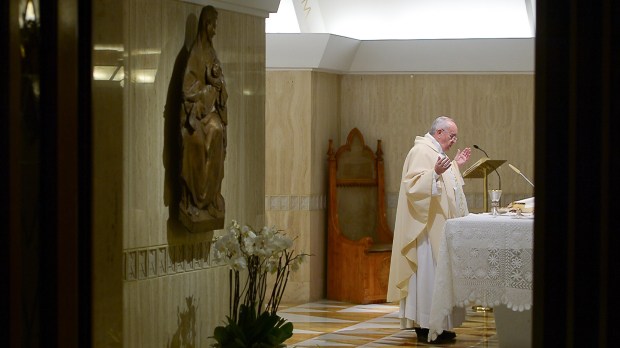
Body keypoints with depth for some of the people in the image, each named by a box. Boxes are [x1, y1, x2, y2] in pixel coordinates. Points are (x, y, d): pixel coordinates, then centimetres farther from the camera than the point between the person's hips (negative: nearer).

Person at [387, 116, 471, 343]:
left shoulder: (436, 152, 18)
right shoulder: (421, 151, -12)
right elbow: (413, 185, -25)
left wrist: (455, 166, 20)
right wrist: (435, 172, -38)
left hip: (440, 228, 10)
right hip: (428, 228, -10)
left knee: (437, 274, 10)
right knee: (428, 273, -9)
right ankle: (424, 327, -6)